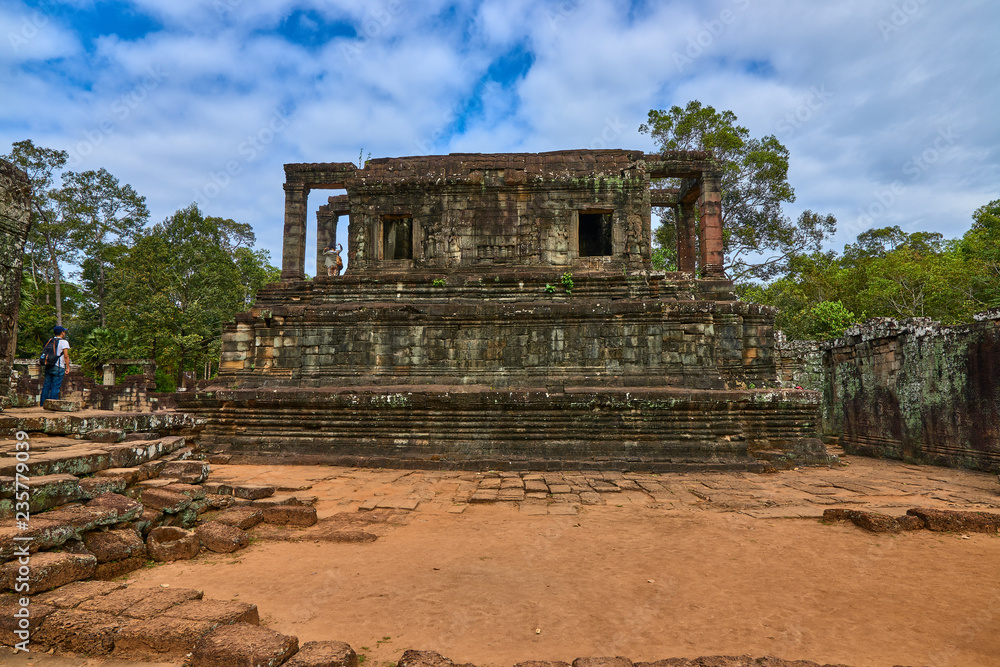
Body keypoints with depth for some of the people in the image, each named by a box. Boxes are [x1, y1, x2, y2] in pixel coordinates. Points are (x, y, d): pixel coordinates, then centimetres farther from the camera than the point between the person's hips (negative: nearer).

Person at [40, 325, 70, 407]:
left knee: (46, 385, 13)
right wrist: (68, 367, -9)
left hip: (48, 367, 6)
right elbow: (66, 356, -12)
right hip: (58, 368, -6)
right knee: (55, 387, -2)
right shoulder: (64, 342, -8)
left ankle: (43, 403, 16)